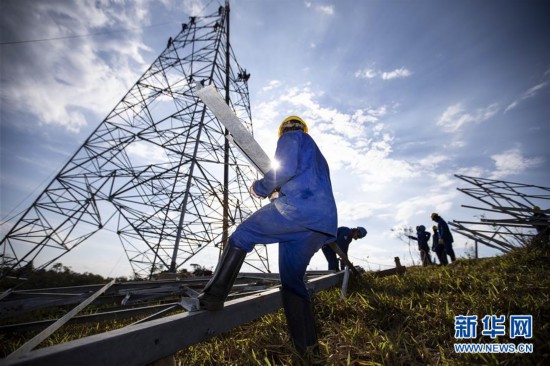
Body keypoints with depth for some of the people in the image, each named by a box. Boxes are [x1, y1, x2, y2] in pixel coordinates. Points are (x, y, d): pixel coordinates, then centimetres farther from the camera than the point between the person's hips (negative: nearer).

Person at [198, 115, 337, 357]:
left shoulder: (290, 137, 13)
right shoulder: (317, 155, 39)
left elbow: (285, 170, -8)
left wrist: (260, 188, 7)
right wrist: (279, 195, 29)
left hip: (299, 208, -9)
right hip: (322, 225, 9)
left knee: (242, 234, 5)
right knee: (292, 281, 14)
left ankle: (214, 296, 3)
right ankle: (308, 348, 18)